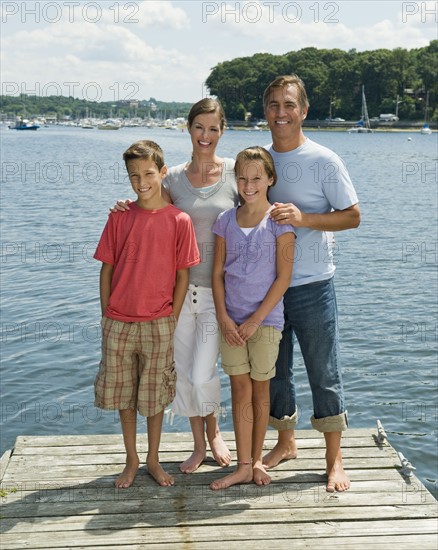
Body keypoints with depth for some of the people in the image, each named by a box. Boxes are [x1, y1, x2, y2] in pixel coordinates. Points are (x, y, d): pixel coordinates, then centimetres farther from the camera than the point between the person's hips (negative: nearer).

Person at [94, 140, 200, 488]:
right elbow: (107, 268, 4)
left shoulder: (179, 220, -5)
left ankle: (153, 460, 28)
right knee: (123, 394, 11)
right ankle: (132, 461, 28)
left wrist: (172, 322, -4)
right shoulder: (119, 217, 0)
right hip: (119, 322, 2)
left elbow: (183, 275, -2)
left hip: (158, 323, -2)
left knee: (155, 395, 10)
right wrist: (106, 315, 2)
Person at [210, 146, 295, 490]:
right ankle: (244, 466, 12)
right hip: (231, 321, 3)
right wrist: (224, 318, -6)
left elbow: (283, 277, -9)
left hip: (265, 320, -3)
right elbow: (218, 274, 5)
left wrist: (255, 320, -11)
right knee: (240, 389, 6)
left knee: (260, 388, 8)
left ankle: (257, 460, 22)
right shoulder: (226, 220, 4)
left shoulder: (280, 221, -7)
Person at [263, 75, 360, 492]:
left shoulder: (323, 160, -8)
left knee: (324, 374, 3)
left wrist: (302, 217, -21)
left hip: (311, 285, -5)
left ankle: (334, 459, 15)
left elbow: (352, 216, -9)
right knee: (275, 370, 15)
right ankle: (285, 442, 33)